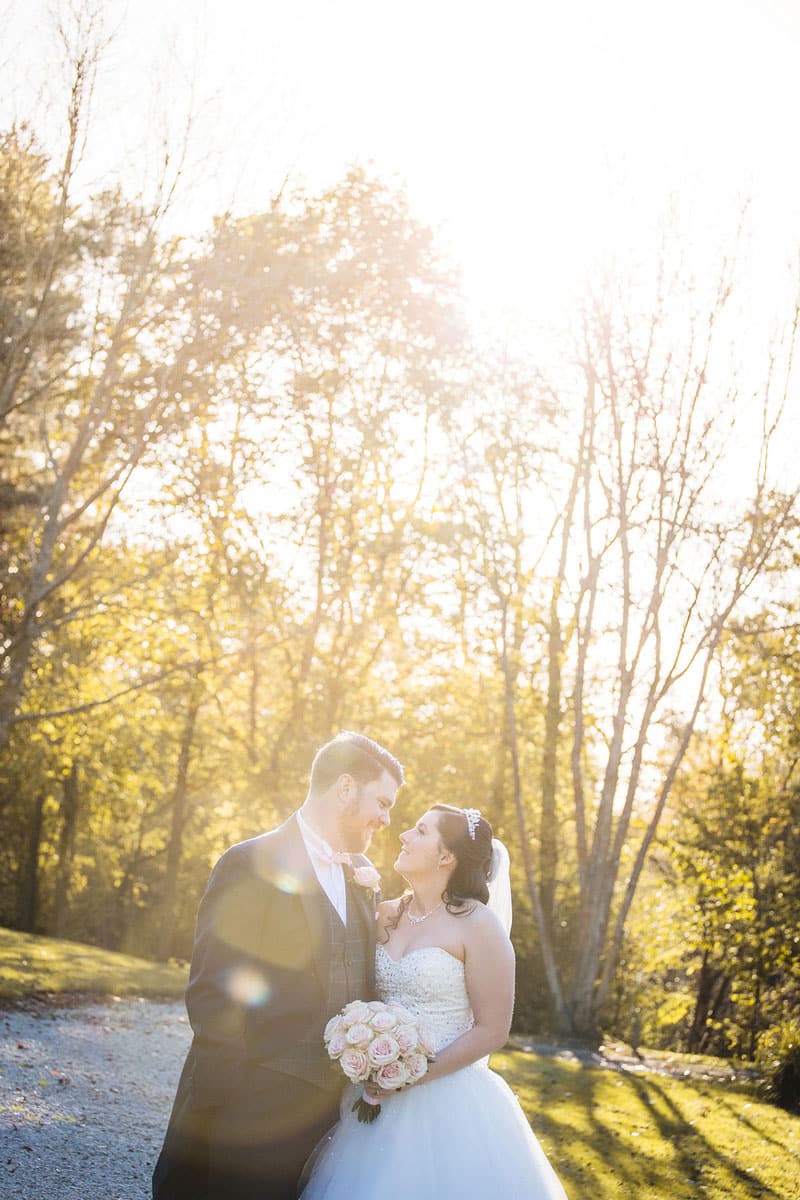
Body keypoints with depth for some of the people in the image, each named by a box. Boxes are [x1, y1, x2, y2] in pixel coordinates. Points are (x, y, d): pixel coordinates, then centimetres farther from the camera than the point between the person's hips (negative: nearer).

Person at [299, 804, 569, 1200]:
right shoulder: (387, 915, 5)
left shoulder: (476, 923, -10)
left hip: (448, 1101, -5)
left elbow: (491, 1030, -11)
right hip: (382, 1100, 5)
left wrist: (416, 1076, -16)